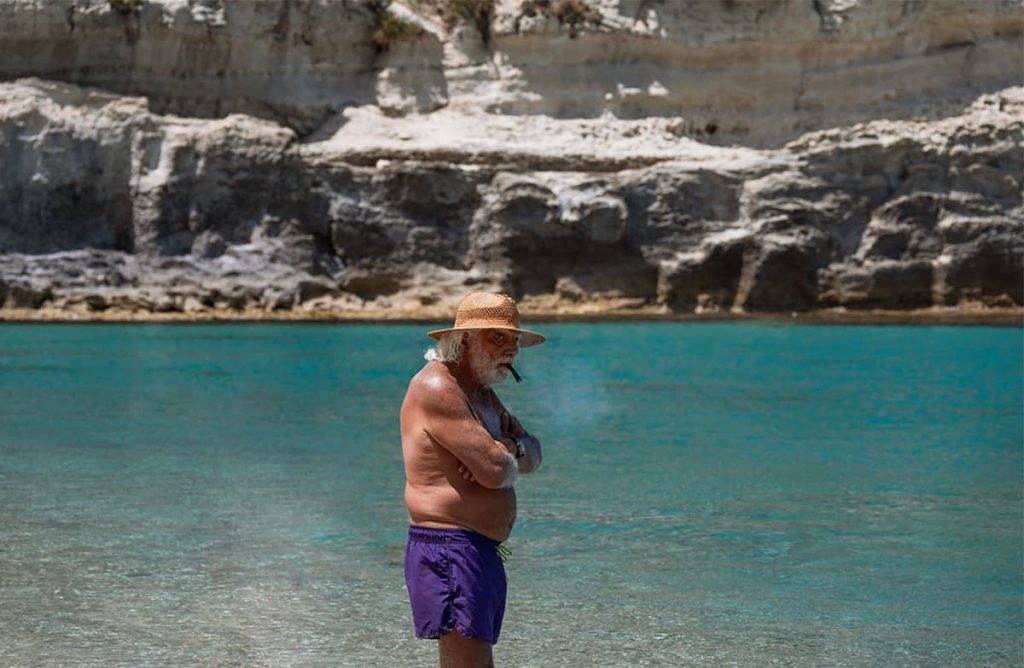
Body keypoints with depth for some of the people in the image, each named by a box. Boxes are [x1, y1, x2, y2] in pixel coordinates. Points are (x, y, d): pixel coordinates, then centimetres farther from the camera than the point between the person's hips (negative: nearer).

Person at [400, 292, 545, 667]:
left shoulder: (480, 393, 19)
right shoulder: (438, 387, -15)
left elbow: (532, 457, 16)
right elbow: (495, 471, -22)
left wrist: (510, 448, -8)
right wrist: (508, 456, 2)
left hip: (481, 553, 11)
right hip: (449, 551, -11)